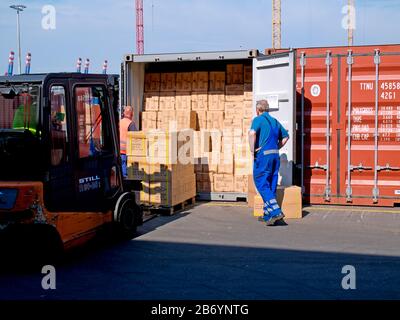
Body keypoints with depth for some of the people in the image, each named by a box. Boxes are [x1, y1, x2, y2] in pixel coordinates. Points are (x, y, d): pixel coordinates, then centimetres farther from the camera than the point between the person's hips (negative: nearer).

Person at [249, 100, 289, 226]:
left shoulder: (258, 119, -4)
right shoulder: (274, 121, 17)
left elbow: (252, 133, -24)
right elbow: (285, 136, 25)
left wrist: (252, 150, -15)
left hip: (263, 155, -7)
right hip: (275, 155, 7)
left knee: (262, 184, -4)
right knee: (271, 186, 11)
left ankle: (276, 212, -16)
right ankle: (267, 215, 17)